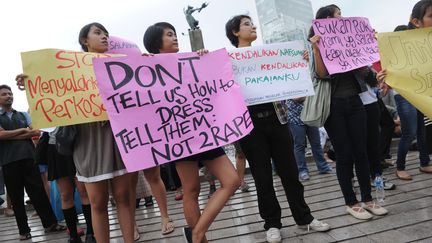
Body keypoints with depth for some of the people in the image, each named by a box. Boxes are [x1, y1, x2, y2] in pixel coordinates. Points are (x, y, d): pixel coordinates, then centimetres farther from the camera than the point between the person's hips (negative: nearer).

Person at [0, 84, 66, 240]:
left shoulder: (23, 115, 17)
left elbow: (34, 132, 3)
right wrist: (23, 130, -2)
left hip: (28, 157, 1)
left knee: (38, 191, 0)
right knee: (16, 197, 5)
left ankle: (50, 223, 5)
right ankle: (23, 230, 14)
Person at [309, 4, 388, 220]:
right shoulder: (318, 46, -3)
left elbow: (364, 69, 9)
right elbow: (322, 75, -15)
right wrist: (316, 49, -25)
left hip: (354, 103, 5)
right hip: (334, 106, -5)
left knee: (361, 153, 8)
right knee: (344, 156, 0)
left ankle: (367, 199, 20)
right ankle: (351, 203, 13)